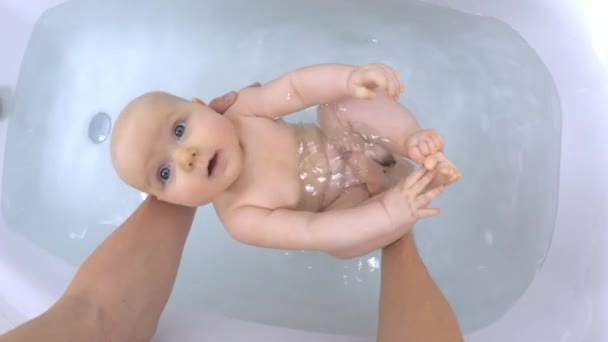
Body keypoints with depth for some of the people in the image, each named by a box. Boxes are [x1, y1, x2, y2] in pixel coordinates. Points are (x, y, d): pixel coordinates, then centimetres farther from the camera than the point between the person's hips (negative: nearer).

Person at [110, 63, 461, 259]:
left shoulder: (241, 112, -24)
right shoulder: (241, 218, -30)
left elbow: (297, 87, -29)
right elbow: (313, 233, -34)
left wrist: (352, 77, -48)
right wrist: (388, 212, -42)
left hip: (344, 144, 2)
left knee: (345, 101, -24)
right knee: (339, 244, -35)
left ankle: (414, 142, -17)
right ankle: (427, 174, -21)